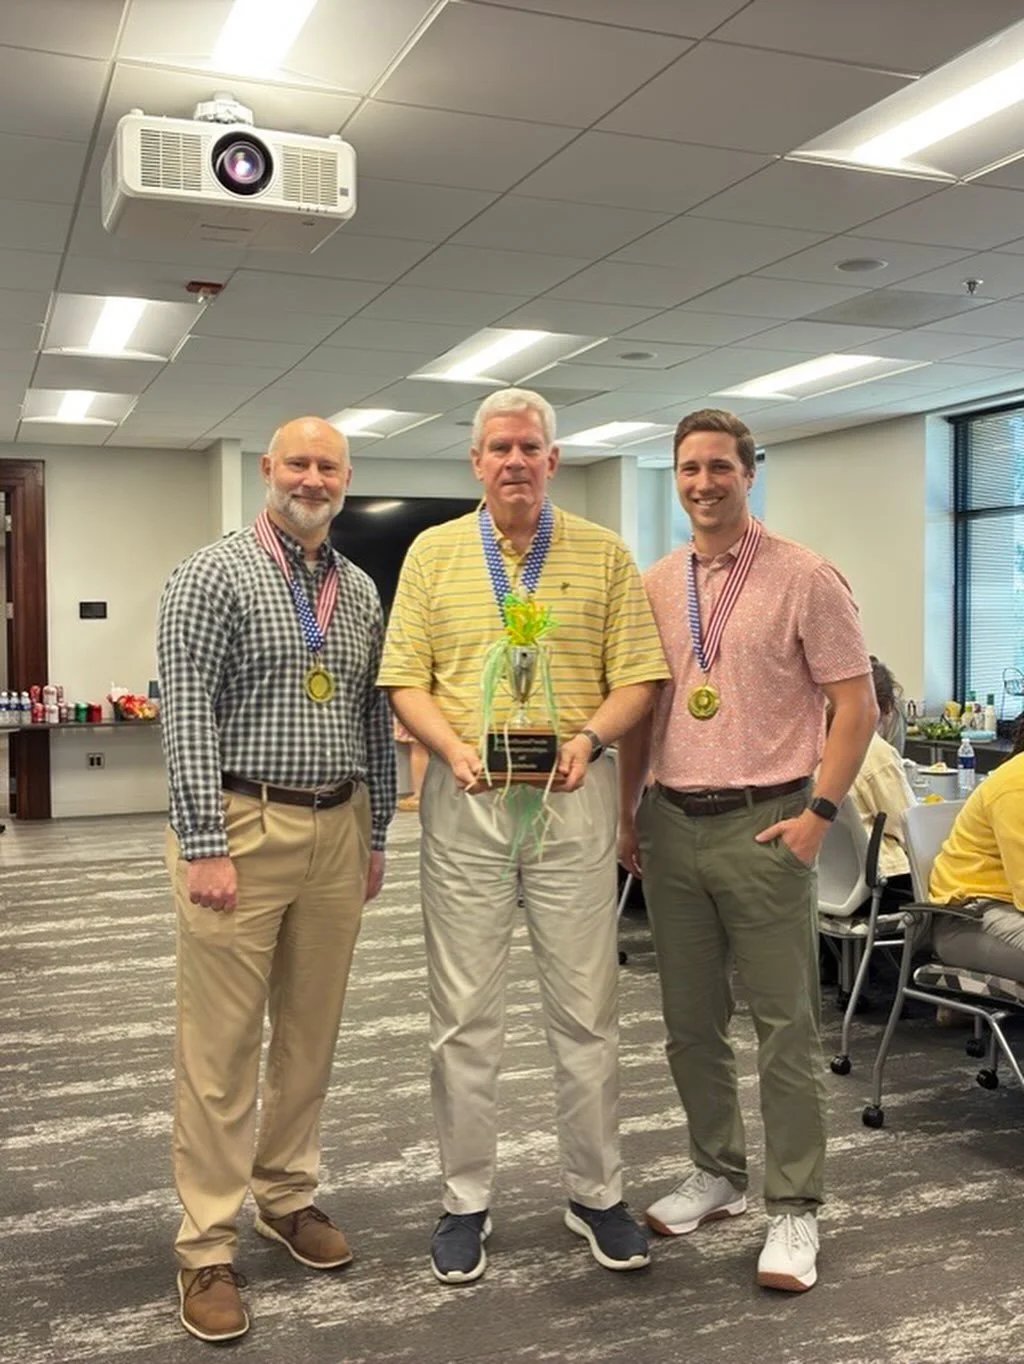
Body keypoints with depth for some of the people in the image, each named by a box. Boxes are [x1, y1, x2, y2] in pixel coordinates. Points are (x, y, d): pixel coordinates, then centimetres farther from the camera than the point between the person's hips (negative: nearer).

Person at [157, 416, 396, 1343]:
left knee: (313, 1032, 15)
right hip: (242, 826, -6)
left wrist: (376, 833, 13)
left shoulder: (360, 591, 12)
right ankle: (208, 1246, 12)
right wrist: (205, 845, -17)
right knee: (222, 1045, 0)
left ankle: (288, 1195, 32)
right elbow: (187, 717, -12)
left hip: (338, 830, 6)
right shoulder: (214, 575, -6)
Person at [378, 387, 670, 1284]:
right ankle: (467, 1200, 21)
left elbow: (638, 677, 3)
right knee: (465, 1015, 6)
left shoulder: (604, 554, 6)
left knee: (587, 1006, 7)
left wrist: (588, 738, -15)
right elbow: (405, 681, 3)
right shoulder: (433, 553, 7)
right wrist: (455, 747, -14)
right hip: (465, 800, 0)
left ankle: (597, 1193, 24)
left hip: (573, 797, 0)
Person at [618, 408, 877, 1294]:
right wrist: (627, 812, 10)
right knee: (690, 1022, 13)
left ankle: (794, 1210, 14)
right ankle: (718, 1173, 31)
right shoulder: (654, 586, 10)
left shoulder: (803, 579, -5)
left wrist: (819, 811, -12)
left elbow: (855, 705, -5)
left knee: (785, 1025, 1)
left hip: (763, 823, -5)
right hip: (671, 824, 5)